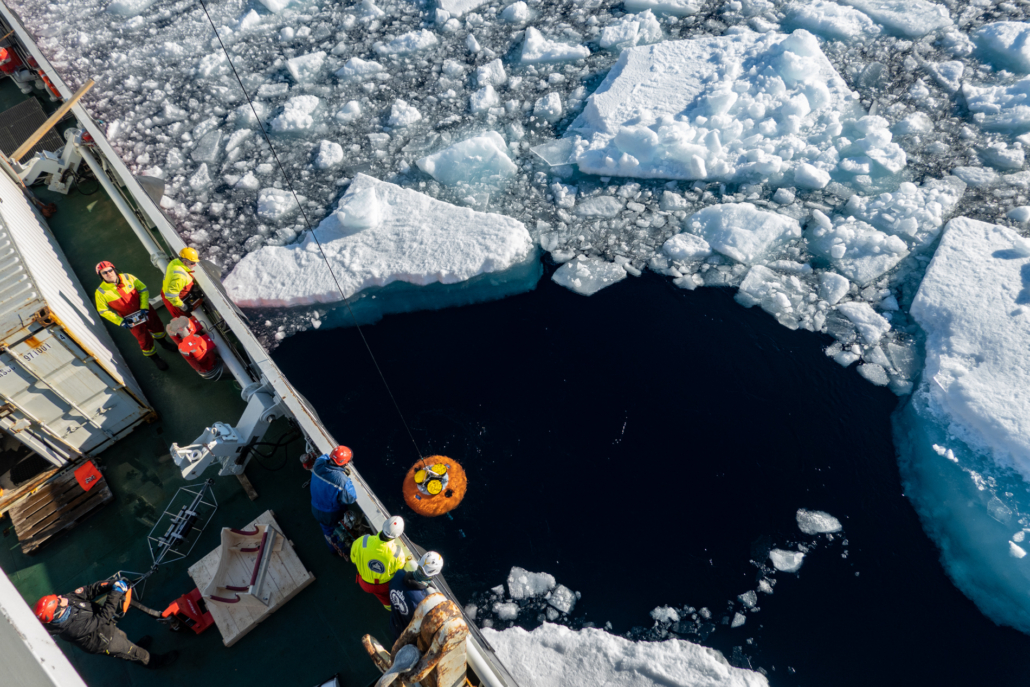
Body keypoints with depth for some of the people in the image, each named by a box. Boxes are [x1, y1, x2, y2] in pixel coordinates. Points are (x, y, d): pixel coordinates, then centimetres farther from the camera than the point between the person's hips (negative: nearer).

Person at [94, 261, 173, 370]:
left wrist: (144, 308, -19)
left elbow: (143, 290, -9)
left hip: (145, 311, 2)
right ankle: (156, 359, 34)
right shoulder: (101, 292, -20)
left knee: (157, 327, 25)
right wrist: (121, 322, -19)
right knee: (145, 341, 8)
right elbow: (103, 311, -11)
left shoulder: (128, 278, -17)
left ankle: (164, 343, 57)